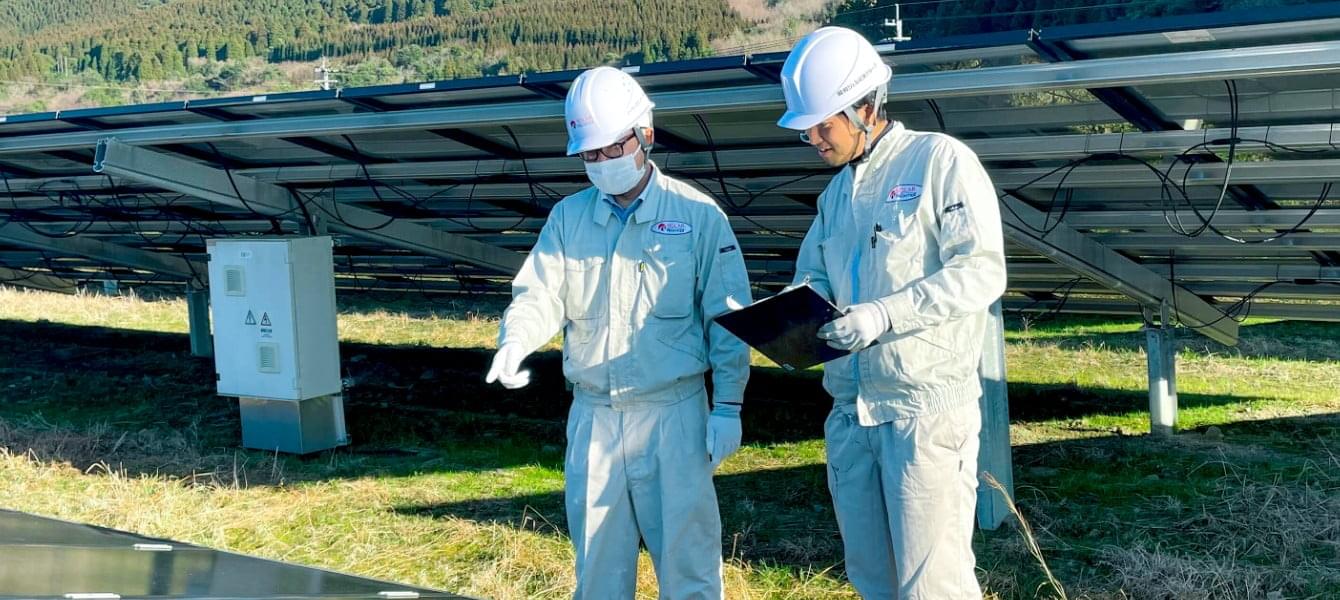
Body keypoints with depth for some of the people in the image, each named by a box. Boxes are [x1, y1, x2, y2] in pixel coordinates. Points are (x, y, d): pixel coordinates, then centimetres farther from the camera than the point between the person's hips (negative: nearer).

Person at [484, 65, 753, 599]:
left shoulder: (696, 215, -3)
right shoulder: (568, 218, 7)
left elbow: (726, 318, -2)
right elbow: (539, 294, 0)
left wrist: (727, 406, -6)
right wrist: (515, 342, -22)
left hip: (673, 413, -3)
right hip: (593, 415, 4)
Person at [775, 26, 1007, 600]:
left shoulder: (940, 160, -7)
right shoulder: (836, 192, 18)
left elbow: (981, 271, -15)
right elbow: (812, 275, 21)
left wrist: (884, 315, -24)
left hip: (927, 407, -8)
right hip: (851, 407, 8)